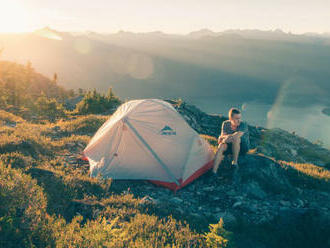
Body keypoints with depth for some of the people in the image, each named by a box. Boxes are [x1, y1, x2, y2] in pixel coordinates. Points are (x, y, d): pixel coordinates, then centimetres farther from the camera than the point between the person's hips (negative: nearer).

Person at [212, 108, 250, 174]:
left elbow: (237, 135, -35)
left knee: (235, 138, -36)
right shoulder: (225, 124, -6)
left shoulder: (243, 124, -20)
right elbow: (223, 136, -12)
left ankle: (235, 162, -23)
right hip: (230, 146, 3)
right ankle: (214, 172, -37)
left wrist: (223, 137, -28)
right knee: (221, 146, -30)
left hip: (243, 148, -3)